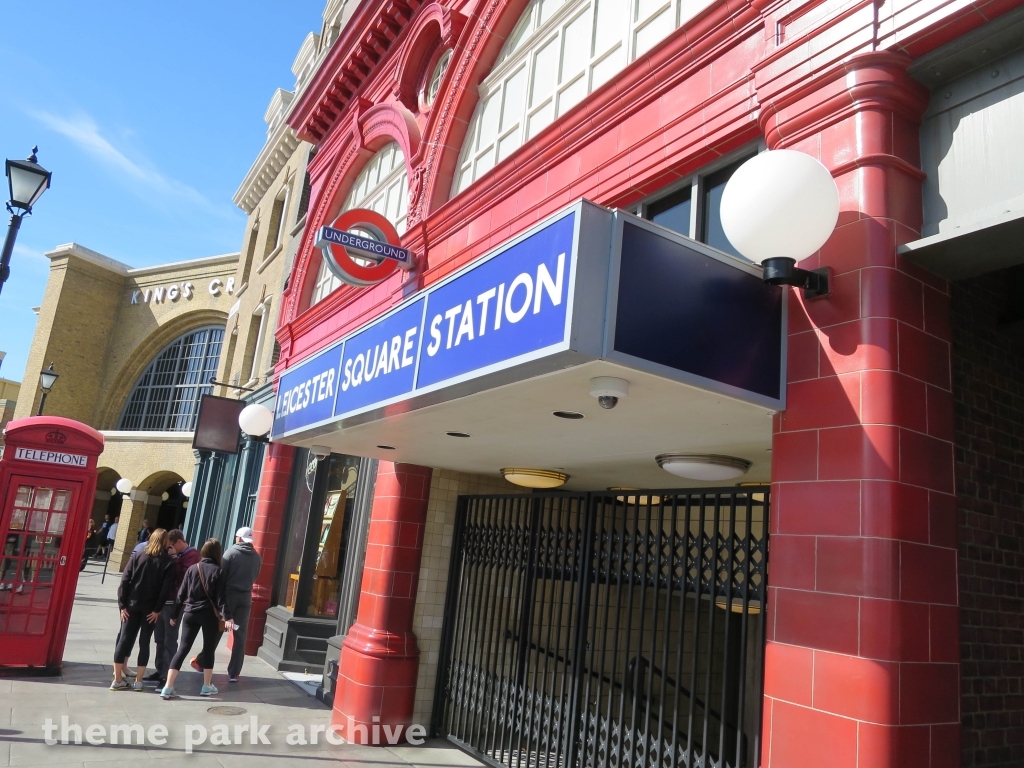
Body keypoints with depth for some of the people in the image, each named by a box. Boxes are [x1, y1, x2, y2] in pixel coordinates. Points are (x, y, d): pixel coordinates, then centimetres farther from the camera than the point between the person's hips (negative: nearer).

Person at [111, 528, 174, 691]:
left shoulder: (137, 556, 2)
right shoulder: (168, 562, -3)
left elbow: (124, 581, -3)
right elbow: (167, 588, -11)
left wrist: (122, 604, -2)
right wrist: (157, 609, -7)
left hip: (132, 605, 1)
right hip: (151, 608, -1)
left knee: (124, 639, 7)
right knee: (144, 642, 8)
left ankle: (118, 679, 7)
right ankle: (138, 681, 9)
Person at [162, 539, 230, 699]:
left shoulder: (192, 568, 2)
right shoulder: (218, 571, -6)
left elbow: (181, 594, 4)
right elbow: (220, 597, -10)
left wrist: (175, 614, 11)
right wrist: (226, 616, -10)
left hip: (190, 613, 3)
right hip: (209, 614, -3)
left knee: (182, 649, 7)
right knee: (209, 649, 11)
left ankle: (168, 687, 1)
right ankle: (207, 686, 19)